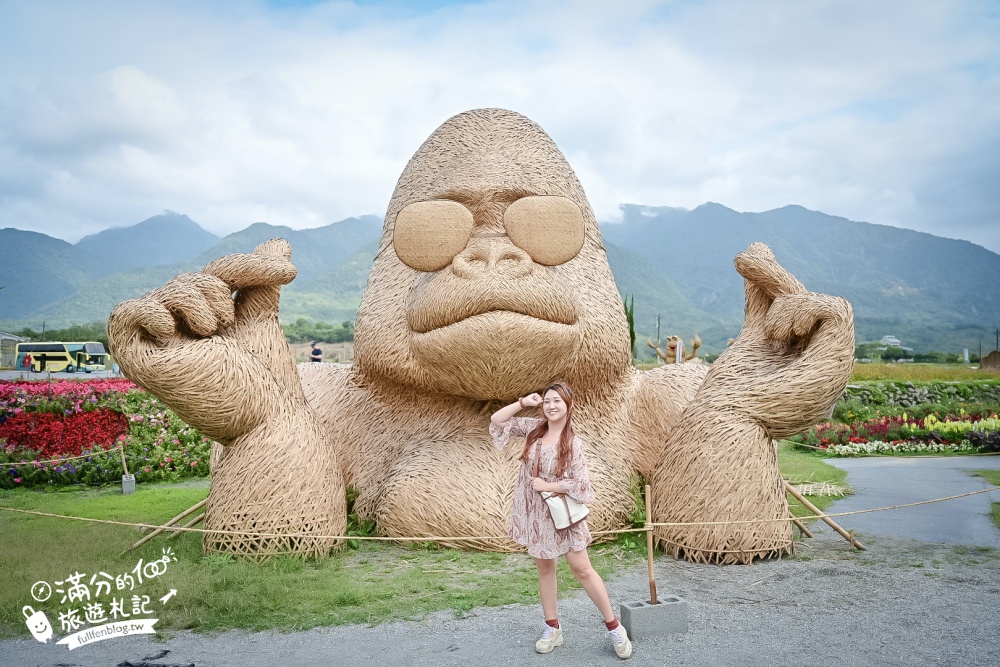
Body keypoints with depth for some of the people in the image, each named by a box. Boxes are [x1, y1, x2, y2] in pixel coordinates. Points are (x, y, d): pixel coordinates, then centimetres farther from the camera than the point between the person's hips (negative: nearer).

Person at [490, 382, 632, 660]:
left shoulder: (573, 443, -14)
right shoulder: (533, 428, -3)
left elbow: (581, 485, -18)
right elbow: (496, 420, -3)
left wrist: (547, 485, -17)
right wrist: (523, 402, -11)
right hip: (535, 514, 4)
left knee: (581, 568, 0)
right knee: (545, 568, 13)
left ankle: (614, 627, 14)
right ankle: (553, 629, 26)